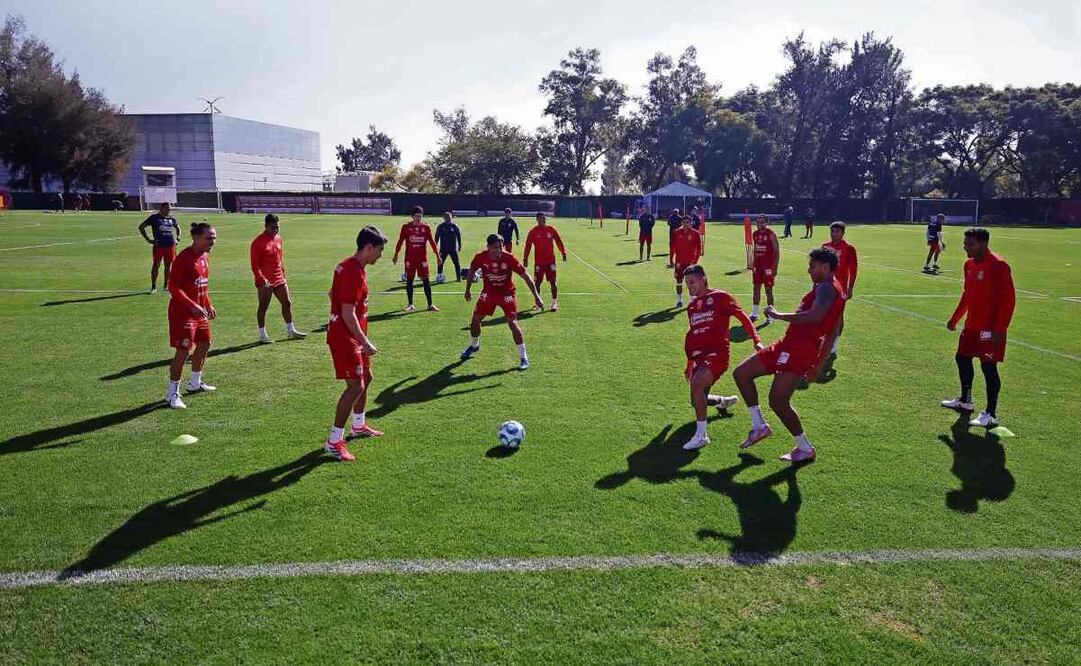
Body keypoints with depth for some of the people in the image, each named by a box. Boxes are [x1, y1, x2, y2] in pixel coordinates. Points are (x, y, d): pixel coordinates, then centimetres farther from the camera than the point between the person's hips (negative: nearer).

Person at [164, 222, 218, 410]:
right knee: (183, 352, -8)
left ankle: (195, 383, 37)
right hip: (183, 312, -9)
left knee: (204, 344, 19)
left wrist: (208, 306, 16)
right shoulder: (184, 258, -19)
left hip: (199, 312, 9)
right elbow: (173, 288, -21)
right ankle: (172, 394, 2)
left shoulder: (204, 257, 9)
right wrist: (192, 306, -28)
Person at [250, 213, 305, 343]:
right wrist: (261, 278, -24)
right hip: (265, 281, -7)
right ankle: (262, 335, 12)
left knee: (287, 303, 9)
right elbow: (254, 264, -14)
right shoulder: (258, 242, -12)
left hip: (279, 279, 7)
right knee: (263, 306, 3)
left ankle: (291, 331, 19)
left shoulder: (278, 239, 10)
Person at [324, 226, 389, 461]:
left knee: (366, 377, 21)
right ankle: (334, 442, -2)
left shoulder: (349, 266, 10)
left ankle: (358, 426, 38)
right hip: (345, 338, -11)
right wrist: (365, 343, -22)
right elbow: (348, 314, -27)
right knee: (355, 386, -10)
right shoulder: (354, 273, -23)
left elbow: (333, 295, 21)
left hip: (350, 336, 11)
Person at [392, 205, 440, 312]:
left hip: (422, 258, 0)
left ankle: (430, 305, 4)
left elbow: (431, 242, 4)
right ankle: (410, 304, 16)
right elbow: (400, 241, 2)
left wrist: (437, 255, -2)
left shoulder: (426, 227, 4)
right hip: (409, 258, 0)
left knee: (425, 281, -1)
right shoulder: (406, 227, 1)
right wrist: (396, 254, -1)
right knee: (409, 280, 5)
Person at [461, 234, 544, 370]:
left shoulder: (509, 258, -26)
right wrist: (467, 290, 10)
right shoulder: (480, 257, -19)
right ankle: (474, 346, 39)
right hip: (488, 293, 3)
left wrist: (536, 297, -23)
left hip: (507, 294, -3)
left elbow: (525, 276, -20)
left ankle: (523, 358, -4)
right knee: (475, 320, 8)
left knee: (512, 323, -15)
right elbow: (471, 271, 3)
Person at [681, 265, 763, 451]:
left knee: (696, 384, -31)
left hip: (717, 353, -8)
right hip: (699, 356, 8)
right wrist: (690, 362, 27)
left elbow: (742, 318, -4)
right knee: (697, 401, 12)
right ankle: (725, 401, 45)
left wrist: (756, 340, -16)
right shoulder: (692, 307, 19)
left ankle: (701, 435, -25)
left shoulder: (720, 297, 0)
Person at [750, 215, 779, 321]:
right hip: (757, 266, 6)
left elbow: (777, 252, -11)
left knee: (768, 290, -1)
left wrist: (775, 268, -16)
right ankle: (754, 313, 16)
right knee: (756, 289, 9)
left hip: (768, 267, -6)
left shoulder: (771, 235, -11)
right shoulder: (755, 234, 8)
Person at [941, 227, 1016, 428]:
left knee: (989, 366, -5)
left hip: (990, 328, -9)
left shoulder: (998, 265, -17)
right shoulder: (969, 264, 9)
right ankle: (965, 401, 34)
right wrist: (955, 318, 21)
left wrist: (1000, 329, -21)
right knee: (962, 358, 17)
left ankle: (991, 414, 4)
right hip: (971, 325, 9)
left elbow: (1008, 298, -18)